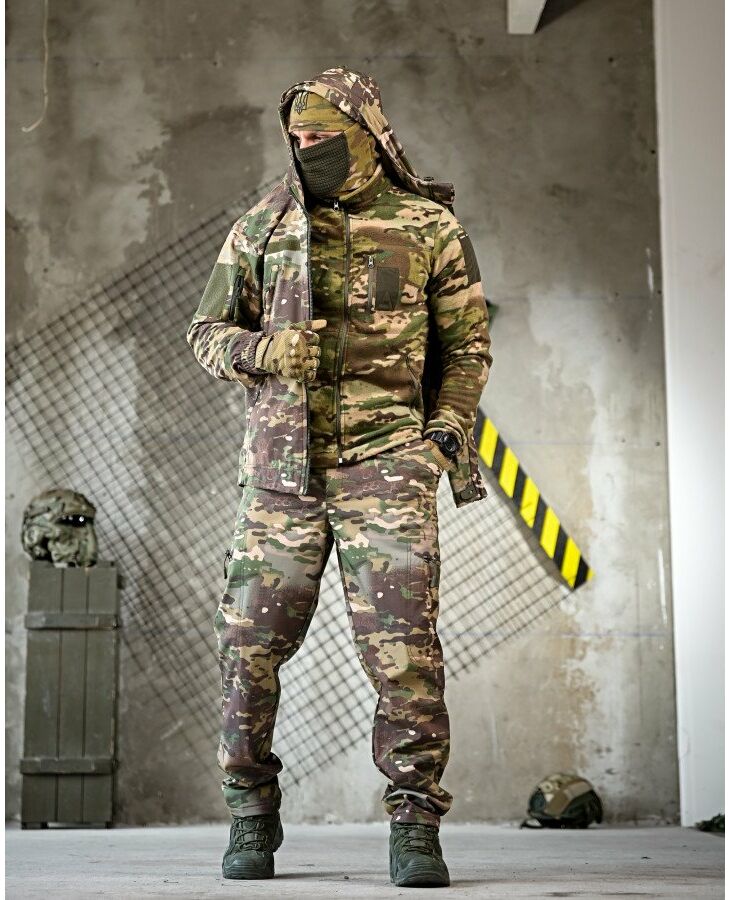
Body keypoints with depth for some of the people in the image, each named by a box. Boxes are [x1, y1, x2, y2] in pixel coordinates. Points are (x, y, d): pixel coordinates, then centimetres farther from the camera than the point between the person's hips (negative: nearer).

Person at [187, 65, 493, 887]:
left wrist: (450, 424, -2)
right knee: (251, 642, 1)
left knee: (403, 647, -10)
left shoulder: (429, 226, 7)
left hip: (386, 461, -2)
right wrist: (264, 351, -8)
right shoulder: (261, 229, 10)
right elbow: (207, 334, 13)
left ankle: (415, 823, -1)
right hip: (281, 463, 2)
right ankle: (252, 816, 17)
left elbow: (467, 339, 13)